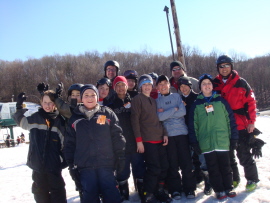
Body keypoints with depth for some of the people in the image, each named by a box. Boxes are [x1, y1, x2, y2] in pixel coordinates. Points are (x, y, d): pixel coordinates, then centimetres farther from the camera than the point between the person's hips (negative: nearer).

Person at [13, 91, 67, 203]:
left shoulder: (59, 121, -2)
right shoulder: (35, 118, 0)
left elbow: (65, 141, 2)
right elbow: (21, 121, 18)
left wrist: (65, 159, -5)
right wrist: (19, 107, 2)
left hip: (54, 164, -1)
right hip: (37, 164, 2)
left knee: (58, 193, 6)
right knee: (41, 192, 14)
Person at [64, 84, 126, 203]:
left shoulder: (108, 114, 5)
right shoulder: (75, 119, 10)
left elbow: (117, 137, 3)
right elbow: (70, 143, 10)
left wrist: (121, 159, -1)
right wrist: (71, 164, 4)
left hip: (106, 163, -1)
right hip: (85, 166, 2)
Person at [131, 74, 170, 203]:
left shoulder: (153, 100, 20)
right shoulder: (137, 100, -2)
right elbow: (135, 121, -9)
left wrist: (164, 134, 10)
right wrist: (139, 140, -14)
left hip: (159, 139, 7)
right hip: (147, 140, -7)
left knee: (164, 167, 6)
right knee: (154, 168, -10)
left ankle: (159, 191, 23)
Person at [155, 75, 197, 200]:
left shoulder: (176, 96, 9)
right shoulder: (157, 101, 8)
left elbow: (183, 112, -5)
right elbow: (159, 117, -8)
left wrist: (166, 113, -7)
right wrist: (174, 109, -7)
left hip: (182, 132, 0)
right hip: (168, 135, 0)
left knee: (186, 162, 1)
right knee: (172, 164, 4)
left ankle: (189, 189, 12)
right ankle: (175, 190, 15)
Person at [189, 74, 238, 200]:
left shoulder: (220, 101, 5)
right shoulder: (196, 104, 6)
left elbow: (230, 119, 4)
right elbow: (192, 124, 5)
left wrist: (234, 138, 1)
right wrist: (194, 142, 0)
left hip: (223, 142, 0)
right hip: (206, 144, 1)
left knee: (225, 167, 8)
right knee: (213, 169, 7)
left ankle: (228, 188, 22)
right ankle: (219, 190, 19)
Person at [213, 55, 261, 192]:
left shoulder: (241, 83, -3)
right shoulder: (215, 84, 4)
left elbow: (251, 102, -4)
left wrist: (251, 121, -7)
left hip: (241, 126, -3)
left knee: (244, 155, 3)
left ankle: (252, 179, 21)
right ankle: (233, 179, 29)